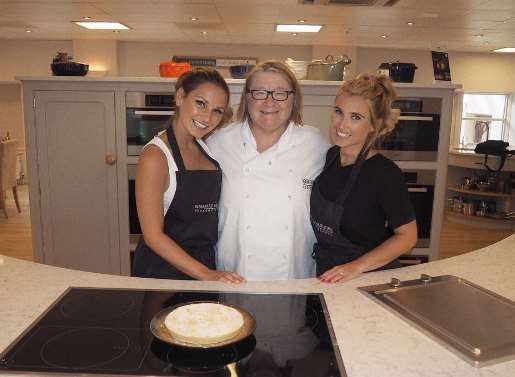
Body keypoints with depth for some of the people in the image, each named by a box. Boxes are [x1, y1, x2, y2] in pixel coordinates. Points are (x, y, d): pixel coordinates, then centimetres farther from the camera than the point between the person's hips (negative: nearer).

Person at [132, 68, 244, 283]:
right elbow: (153, 235, -19)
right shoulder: (155, 155, -17)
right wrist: (205, 274, -22)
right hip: (163, 271, -6)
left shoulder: (205, 148, 4)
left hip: (206, 263, 6)